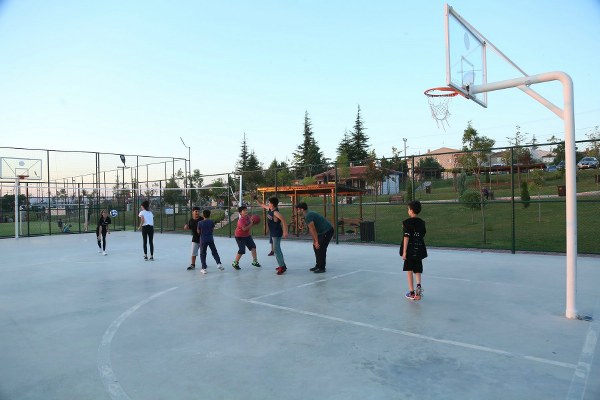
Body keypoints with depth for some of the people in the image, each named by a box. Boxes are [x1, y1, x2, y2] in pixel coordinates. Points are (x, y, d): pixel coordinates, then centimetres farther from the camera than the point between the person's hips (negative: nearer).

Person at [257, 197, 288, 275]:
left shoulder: (276, 212, -23)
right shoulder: (269, 209, 4)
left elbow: (283, 220, -31)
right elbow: (261, 204, 20)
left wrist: (285, 232, -34)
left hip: (277, 234, -10)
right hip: (272, 233, 10)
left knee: (276, 249, -11)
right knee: (277, 249, 15)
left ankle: (282, 267, -8)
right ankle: (282, 265, 25)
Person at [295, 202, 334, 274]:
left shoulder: (308, 216, -21)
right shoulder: (307, 215, 11)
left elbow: (313, 230, -21)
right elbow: (310, 230, 13)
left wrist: (317, 241, -17)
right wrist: (314, 241, 12)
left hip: (327, 232, -10)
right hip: (323, 232, 10)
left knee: (320, 248, -9)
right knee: (315, 247, 13)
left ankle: (322, 268, 0)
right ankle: (318, 265, 21)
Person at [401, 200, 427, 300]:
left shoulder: (407, 222, -11)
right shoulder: (422, 222, 5)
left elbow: (406, 238, -14)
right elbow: (423, 236, 11)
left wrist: (404, 252, -12)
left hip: (410, 250, -4)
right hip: (419, 250, 4)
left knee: (409, 271, 7)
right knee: (417, 270, 15)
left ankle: (411, 292, 11)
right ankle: (418, 285, -10)